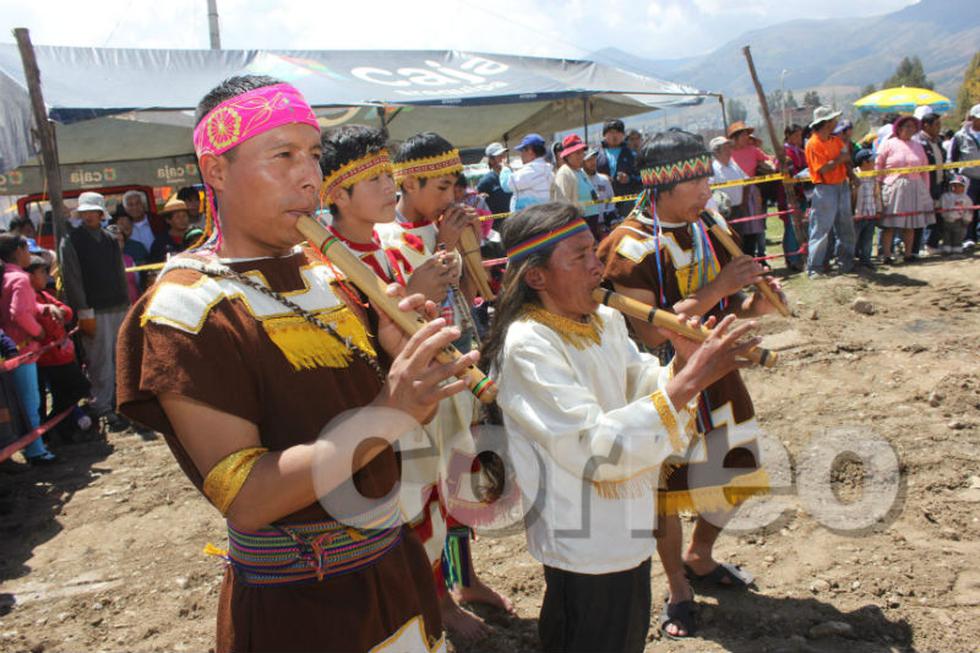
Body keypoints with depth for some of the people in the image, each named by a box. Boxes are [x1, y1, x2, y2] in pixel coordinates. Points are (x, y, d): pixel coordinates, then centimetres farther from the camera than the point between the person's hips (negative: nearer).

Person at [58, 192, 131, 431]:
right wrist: (84, 313, -13)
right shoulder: (71, 241, -2)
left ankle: (119, 404, 21)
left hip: (119, 308, 5)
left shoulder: (110, 240, 14)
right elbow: (72, 279, -8)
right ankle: (102, 409, 2)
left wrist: (127, 304, 10)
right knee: (101, 363, -5)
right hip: (94, 312, -5)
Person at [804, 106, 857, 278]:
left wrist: (851, 175, -4)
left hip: (842, 186, 8)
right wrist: (839, 159, -12)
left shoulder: (836, 141, 12)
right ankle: (814, 267, -1)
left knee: (846, 228, 13)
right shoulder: (813, 144, -12)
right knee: (821, 230, -6)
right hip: (825, 189, -8)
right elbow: (823, 169, -20)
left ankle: (846, 262, 24)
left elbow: (845, 161, 13)